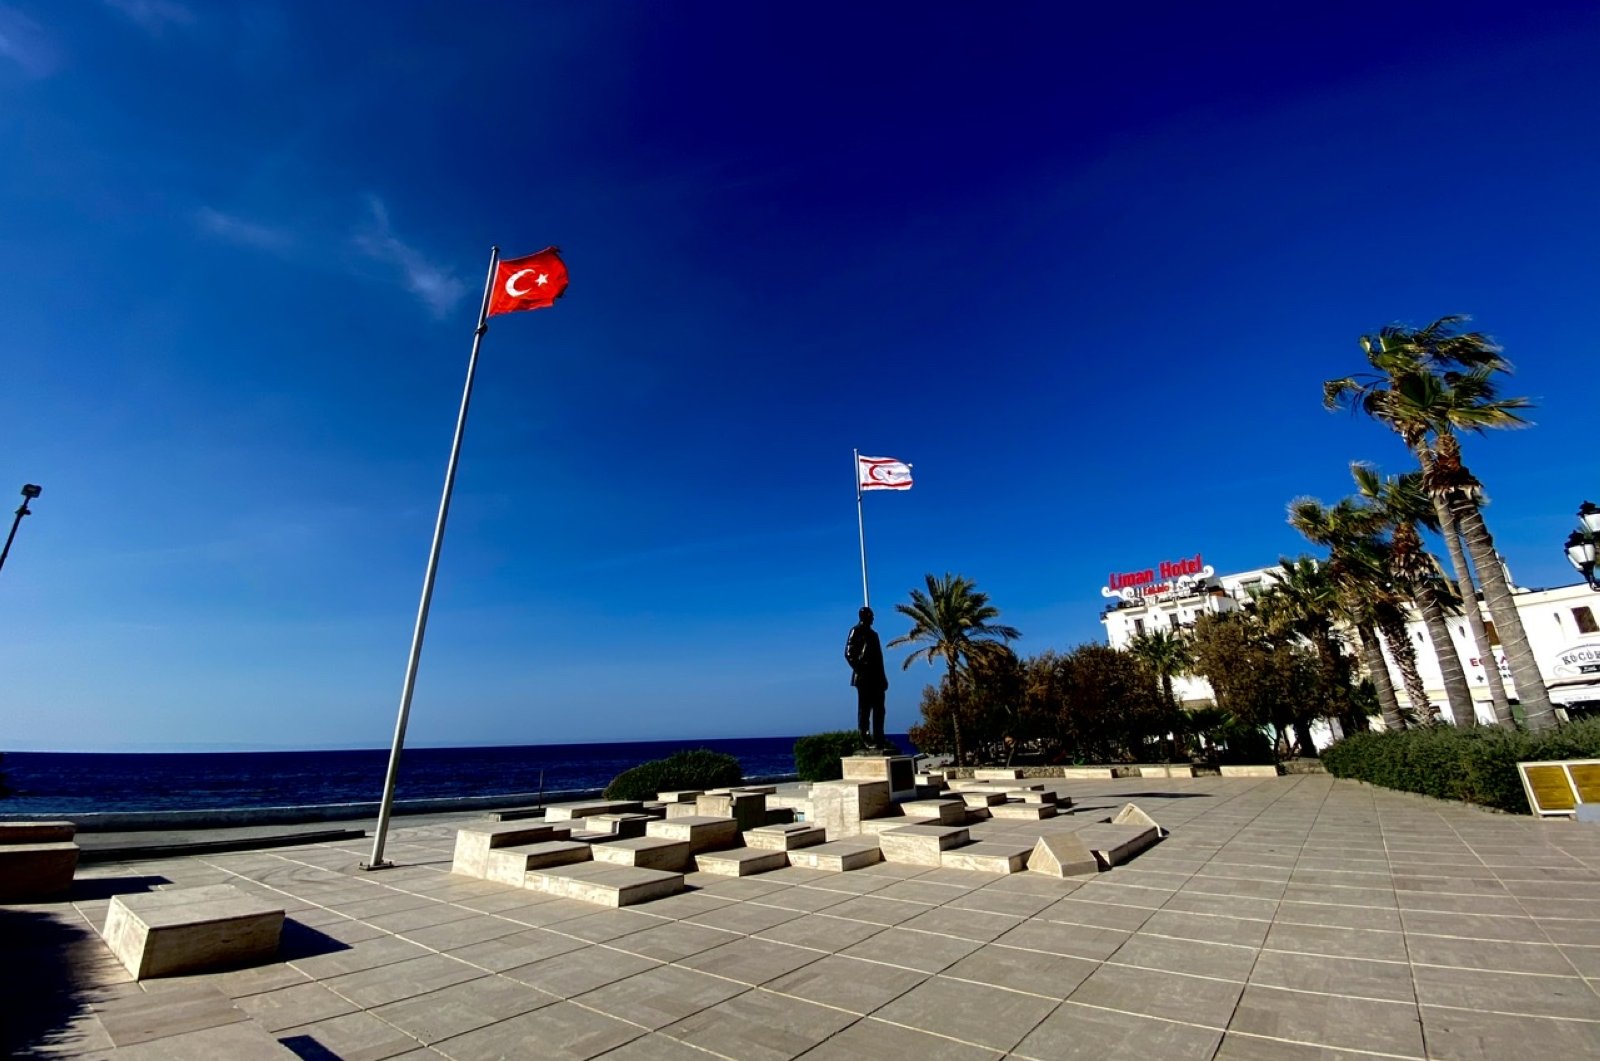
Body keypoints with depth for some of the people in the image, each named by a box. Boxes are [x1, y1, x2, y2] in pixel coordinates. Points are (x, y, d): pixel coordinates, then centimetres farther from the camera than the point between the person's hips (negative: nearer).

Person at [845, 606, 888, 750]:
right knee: (865, 708, -7)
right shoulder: (856, 631, -1)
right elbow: (849, 653, -10)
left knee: (878, 709, 7)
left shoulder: (873, 633, 23)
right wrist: (859, 670, -16)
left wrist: (883, 677, 15)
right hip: (864, 678, -8)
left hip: (876, 678, 8)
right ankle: (866, 740, -6)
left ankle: (878, 741, 11)